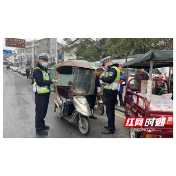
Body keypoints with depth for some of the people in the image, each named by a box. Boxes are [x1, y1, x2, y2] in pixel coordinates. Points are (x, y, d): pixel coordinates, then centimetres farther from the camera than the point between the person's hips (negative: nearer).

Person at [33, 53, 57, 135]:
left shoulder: (45, 70, 17)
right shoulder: (37, 70, -15)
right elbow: (40, 82, -25)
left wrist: (52, 81, 7)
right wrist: (51, 81, -20)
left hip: (45, 94, 10)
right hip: (40, 95, -10)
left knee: (43, 111, 20)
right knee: (40, 112, -1)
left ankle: (42, 125, 34)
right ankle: (39, 129, 9)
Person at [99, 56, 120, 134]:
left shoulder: (113, 69, -15)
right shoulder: (113, 69, 19)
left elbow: (109, 79, -27)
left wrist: (102, 77, -12)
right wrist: (104, 80, 10)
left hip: (110, 93, -11)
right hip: (111, 92, 11)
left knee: (109, 111, -8)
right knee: (110, 110, 19)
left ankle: (111, 129, -3)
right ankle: (111, 125, 32)